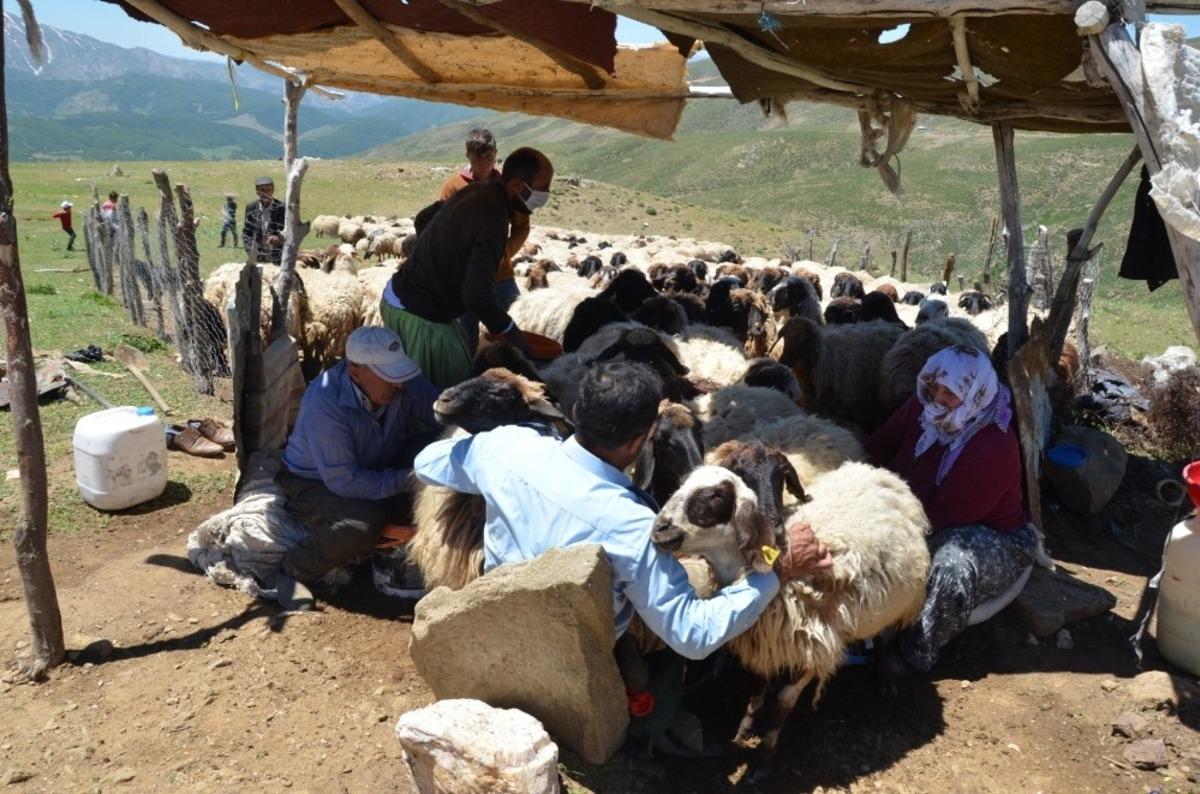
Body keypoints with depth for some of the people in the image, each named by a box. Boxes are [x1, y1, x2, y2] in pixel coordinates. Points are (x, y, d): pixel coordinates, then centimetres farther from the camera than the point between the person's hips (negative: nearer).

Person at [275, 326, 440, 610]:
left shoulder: (404, 383, -17)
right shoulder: (324, 405, -33)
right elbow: (344, 482, -32)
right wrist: (406, 480, -32)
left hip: (375, 471, 6)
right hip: (315, 484, -6)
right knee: (362, 525, -35)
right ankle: (293, 572, -8)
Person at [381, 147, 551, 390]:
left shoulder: (479, 191, 2)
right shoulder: (492, 220, -27)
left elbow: (425, 219, 19)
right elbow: (478, 295, -32)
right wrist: (511, 331, -17)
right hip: (418, 314, -9)